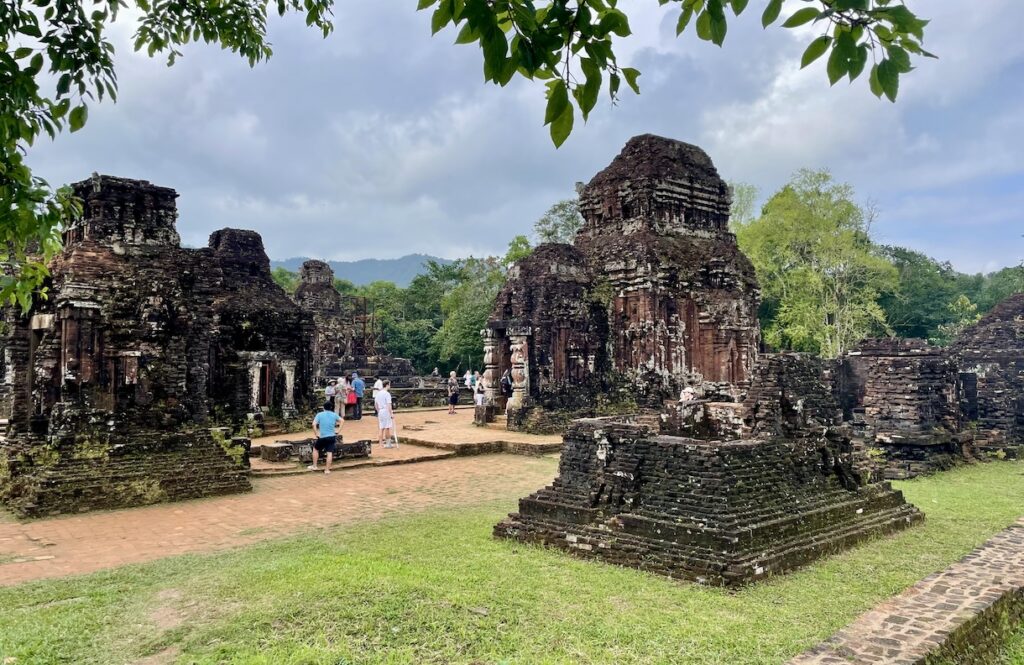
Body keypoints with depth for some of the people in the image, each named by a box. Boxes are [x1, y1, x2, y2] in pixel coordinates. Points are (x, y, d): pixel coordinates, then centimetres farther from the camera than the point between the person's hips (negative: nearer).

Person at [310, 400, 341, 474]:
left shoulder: (319, 415, -2)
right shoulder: (334, 415, 6)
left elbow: (314, 424, -13)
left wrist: (316, 434, -5)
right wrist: (338, 430, 7)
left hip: (322, 437, -1)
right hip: (332, 436, 1)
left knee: (315, 449, 21)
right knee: (329, 453, 2)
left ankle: (314, 466, 22)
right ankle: (327, 470, 2)